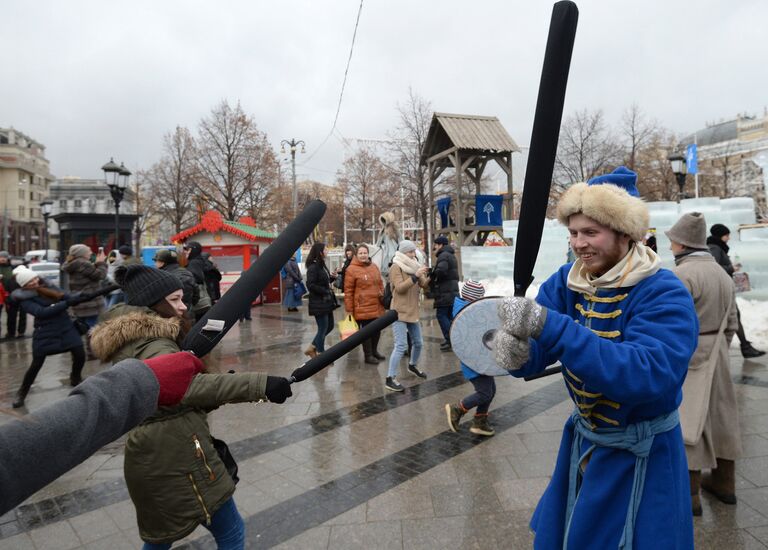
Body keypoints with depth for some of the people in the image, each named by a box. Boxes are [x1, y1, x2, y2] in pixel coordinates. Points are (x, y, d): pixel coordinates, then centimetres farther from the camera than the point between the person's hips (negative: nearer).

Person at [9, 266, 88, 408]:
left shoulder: (49, 288, 4)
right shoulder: (24, 300, -10)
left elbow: (69, 297, -1)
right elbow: (42, 312, -24)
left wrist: (76, 298, -26)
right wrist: (67, 303, -32)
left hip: (66, 328, 4)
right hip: (44, 334, -4)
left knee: (80, 355, -3)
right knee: (36, 364, 2)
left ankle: (75, 378, 27)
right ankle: (22, 392, 28)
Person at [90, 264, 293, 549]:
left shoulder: (133, 341, 12)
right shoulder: (151, 346, -21)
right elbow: (188, 386, -41)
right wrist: (259, 384, -47)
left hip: (156, 457, 10)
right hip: (176, 459, -10)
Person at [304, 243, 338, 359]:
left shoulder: (322, 265, 12)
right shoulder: (313, 267, -16)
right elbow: (310, 285, -21)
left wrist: (332, 277, 1)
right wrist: (326, 291, -17)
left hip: (326, 302, 9)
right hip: (318, 303, -9)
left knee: (329, 326, 15)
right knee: (323, 328, 0)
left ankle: (312, 348, 26)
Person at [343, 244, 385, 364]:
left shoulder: (374, 266, 9)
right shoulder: (351, 269, -10)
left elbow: (380, 283, 21)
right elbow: (348, 291, -10)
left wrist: (382, 295, 11)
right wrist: (349, 310, -10)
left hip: (376, 306, 7)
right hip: (363, 307, -6)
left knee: (377, 330, 16)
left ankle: (374, 351, 35)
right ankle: (368, 355, 15)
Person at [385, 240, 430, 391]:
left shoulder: (413, 266, 11)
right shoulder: (396, 267, -10)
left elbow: (424, 285, 6)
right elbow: (399, 288, -22)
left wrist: (430, 277, -15)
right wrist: (415, 276, -29)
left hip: (412, 312, 8)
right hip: (399, 312, -8)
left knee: (418, 342, 18)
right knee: (401, 346, -14)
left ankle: (412, 366, 43)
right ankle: (390, 379, -9)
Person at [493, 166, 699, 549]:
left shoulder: (665, 295, -24)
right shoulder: (566, 282, -7)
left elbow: (650, 377, -40)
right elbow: (535, 355, -14)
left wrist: (550, 326, -47)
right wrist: (514, 351, -40)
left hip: (641, 455, -5)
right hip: (582, 443, 6)